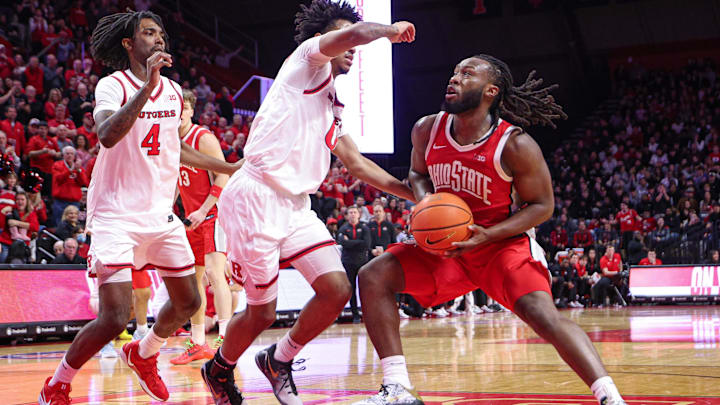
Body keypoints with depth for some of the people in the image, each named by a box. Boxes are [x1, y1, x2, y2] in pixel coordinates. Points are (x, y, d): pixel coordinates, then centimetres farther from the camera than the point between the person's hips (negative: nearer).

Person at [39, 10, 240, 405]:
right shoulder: (113, 85, -10)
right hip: (116, 215, -7)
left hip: (161, 214, 7)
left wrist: (233, 168, 26)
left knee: (187, 302, 12)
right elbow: (107, 135, -31)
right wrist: (147, 85, -36)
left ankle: (144, 354, 40)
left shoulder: (173, 91, 10)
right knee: (115, 318, -15)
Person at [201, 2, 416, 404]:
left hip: (296, 205, 8)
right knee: (262, 313, 1)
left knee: (338, 290, -6)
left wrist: (413, 193, 20)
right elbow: (357, 33, -20)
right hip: (256, 198, -8)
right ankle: (219, 370, 31)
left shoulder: (331, 105, 23)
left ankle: (279, 361, 17)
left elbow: (357, 162, 26)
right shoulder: (307, 59, -1)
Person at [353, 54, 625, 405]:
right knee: (373, 276, -11)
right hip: (446, 245, 5)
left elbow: (542, 205, -10)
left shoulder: (515, 146, -20)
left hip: (502, 244, -5)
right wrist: (424, 199, -11)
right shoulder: (426, 131, -6)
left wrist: (487, 235, -24)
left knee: (544, 316, -28)